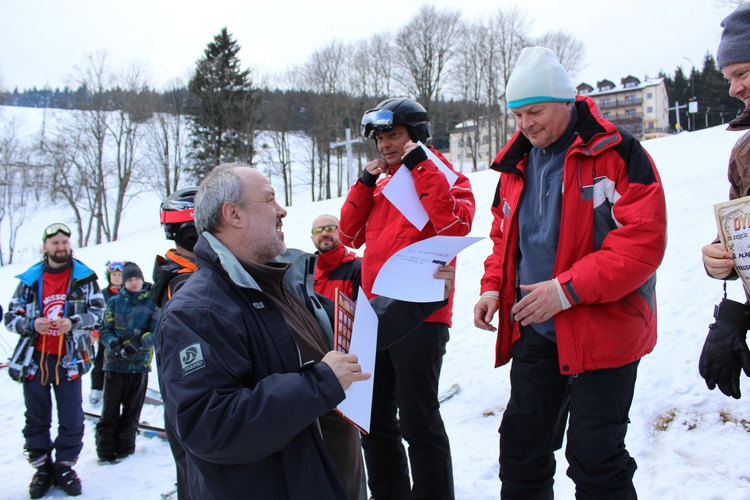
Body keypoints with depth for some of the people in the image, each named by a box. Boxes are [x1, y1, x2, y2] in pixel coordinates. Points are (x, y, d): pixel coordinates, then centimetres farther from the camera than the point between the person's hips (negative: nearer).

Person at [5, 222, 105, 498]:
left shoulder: (84, 277, 0)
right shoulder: (30, 279, 4)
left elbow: (98, 311, -2)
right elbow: (11, 316, 6)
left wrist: (73, 322, -18)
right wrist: (32, 324, -14)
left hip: (68, 360, -1)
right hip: (35, 359, 1)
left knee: (72, 419, 3)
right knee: (36, 418, 11)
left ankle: (64, 465, 20)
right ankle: (42, 468, 25)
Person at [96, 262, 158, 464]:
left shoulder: (152, 303, 2)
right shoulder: (115, 302, 4)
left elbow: (156, 332, -3)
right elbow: (105, 330, 2)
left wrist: (139, 344, -21)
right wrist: (114, 344, -19)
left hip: (140, 362, 0)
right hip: (114, 362, 0)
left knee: (132, 409, 9)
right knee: (110, 409, 0)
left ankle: (125, 448, 21)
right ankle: (105, 450, 9)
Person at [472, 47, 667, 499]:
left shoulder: (618, 153, -11)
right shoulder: (518, 162, 9)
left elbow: (643, 241, -19)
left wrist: (567, 289, -24)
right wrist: (494, 288, 3)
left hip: (603, 330, -6)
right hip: (533, 331, 6)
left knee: (594, 459, 1)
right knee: (521, 444, 16)